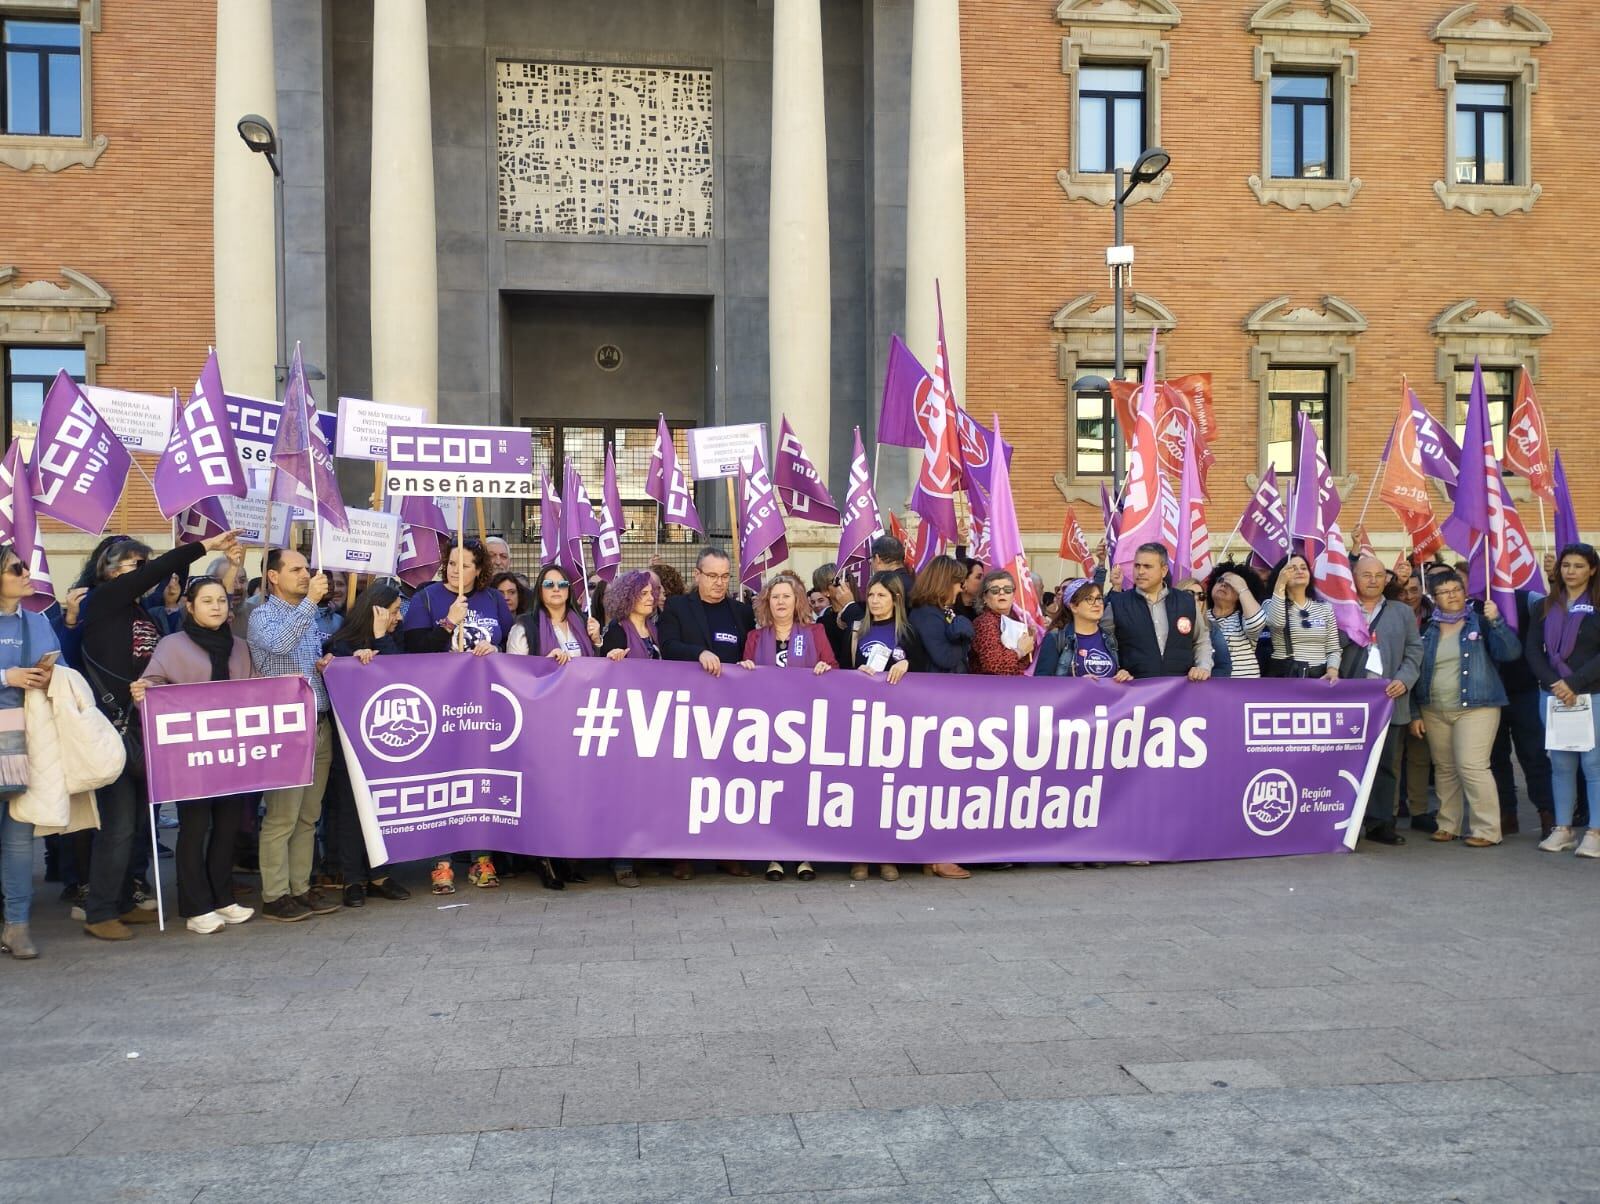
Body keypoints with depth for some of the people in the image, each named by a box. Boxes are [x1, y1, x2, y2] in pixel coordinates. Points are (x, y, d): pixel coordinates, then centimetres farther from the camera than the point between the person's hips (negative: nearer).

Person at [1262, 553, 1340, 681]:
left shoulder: (1325, 608, 12)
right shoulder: (1272, 604, 2)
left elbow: (1333, 649, 11)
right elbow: (1277, 622, -23)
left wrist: (1332, 670, -10)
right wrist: (1281, 584, -22)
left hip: (1319, 678, 4)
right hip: (1285, 677, -3)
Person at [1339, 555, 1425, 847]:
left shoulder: (1402, 612, 16)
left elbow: (1414, 651, 10)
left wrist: (1404, 680, -5)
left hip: (1390, 696, 2)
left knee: (1387, 764, 3)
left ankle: (1380, 822, 9)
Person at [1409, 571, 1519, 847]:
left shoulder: (1480, 624, 1)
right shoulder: (1428, 631, 8)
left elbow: (1509, 652, -10)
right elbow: (1417, 672, 10)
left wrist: (1496, 621, -22)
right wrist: (1415, 713, 7)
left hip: (1475, 708, -4)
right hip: (1434, 712, 4)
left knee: (1472, 767, -12)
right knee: (1444, 769, 9)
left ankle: (1487, 830, -5)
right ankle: (1447, 825, 19)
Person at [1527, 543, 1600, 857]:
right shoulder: (1546, 607, 11)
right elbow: (1533, 649, 6)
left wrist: (1574, 684, -15)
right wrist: (1554, 683, -8)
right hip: (1551, 694, 4)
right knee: (1560, 764, 8)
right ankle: (1563, 828, 14)